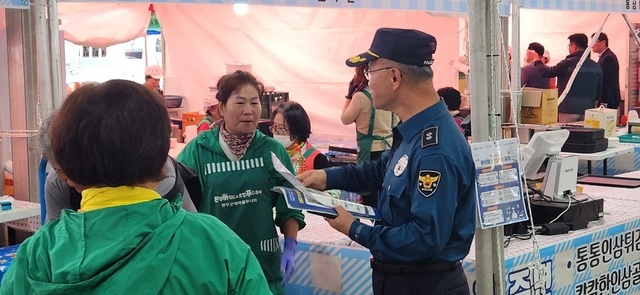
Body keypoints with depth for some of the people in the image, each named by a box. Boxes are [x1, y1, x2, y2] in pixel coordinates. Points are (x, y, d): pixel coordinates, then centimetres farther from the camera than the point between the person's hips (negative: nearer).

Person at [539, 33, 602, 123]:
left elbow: (546, 72, -2)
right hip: (587, 111, 5)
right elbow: (599, 90, 11)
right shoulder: (595, 66, 5)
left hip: (568, 110, -5)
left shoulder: (568, 63, -11)